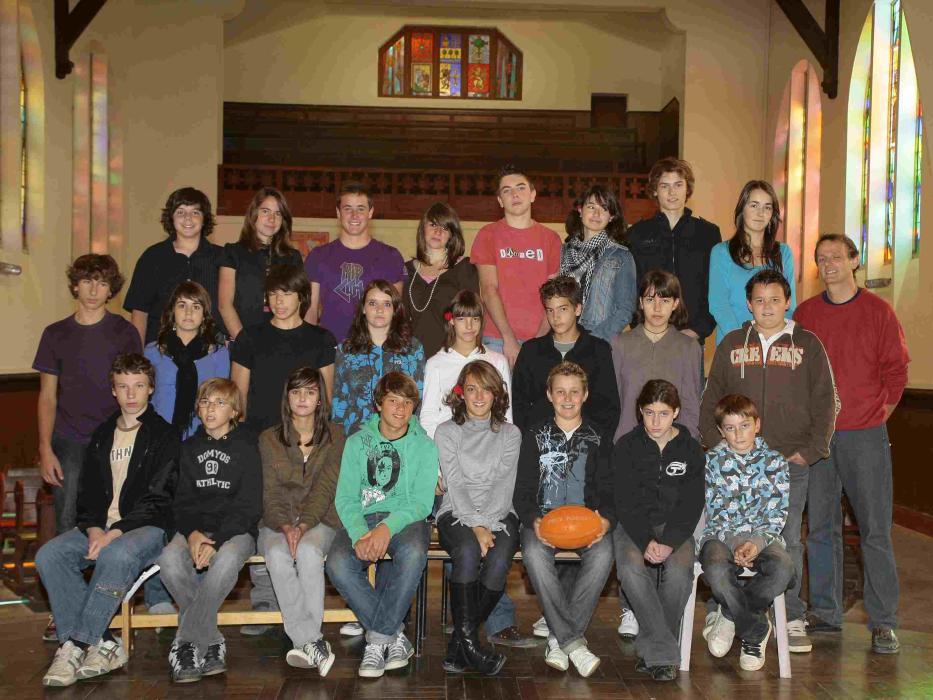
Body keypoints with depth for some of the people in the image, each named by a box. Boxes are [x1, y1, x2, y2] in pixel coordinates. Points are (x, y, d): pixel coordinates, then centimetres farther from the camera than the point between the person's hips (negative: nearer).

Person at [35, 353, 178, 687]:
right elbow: (87, 493, 15)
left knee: (117, 555, -37)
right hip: (100, 526, 6)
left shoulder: (163, 435, 0)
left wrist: (115, 533, -19)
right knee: (49, 555, -20)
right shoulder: (102, 435, 18)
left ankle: (74, 646, -28)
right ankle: (102, 644, -23)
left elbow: (157, 500, -9)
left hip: (147, 527, -6)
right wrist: (93, 529, -6)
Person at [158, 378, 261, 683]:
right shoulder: (190, 448, 14)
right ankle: (212, 644, -20)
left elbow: (248, 507, -5)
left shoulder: (246, 448, 2)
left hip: (236, 530, -3)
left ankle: (186, 644, -26)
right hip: (196, 528, 3)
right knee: (170, 559, -29)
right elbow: (182, 501, 10)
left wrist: (216, 541, -19)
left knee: (226, 560, -37)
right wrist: (192, 534, -12)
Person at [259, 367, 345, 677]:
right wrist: (285, 527, -19)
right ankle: (313, 642, -34)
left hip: (319, 520, -1)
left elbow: (325, 488, -5)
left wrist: (303, 526, -20)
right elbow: (270, 493, 1)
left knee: (308, 552, -35)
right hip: (278, 522, 1)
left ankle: (305, 642, -32)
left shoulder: (334, 436, 8)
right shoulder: (269, 439, 10)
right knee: (277, 555, -33)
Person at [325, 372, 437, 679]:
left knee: (414, 554, -37)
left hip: (406, 518, -1)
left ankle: (378, 640, -24)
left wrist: (388, 527, -24)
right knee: (338, 564, -30)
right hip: (362, 519, 2)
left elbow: (421, 502, -5)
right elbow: (345, 498, 1)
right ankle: (395, 636, -17)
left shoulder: (424, 446, 6)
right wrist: (359, 535, -20)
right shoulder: (357, 443, 10)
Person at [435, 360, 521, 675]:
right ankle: (469, 641, -25)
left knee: (499, 558, -31)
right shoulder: (447, 431, 10)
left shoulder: (510, 434, 14)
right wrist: (476, 525, -17)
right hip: (457, 514, -1)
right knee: (469, 551, -35)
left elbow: (504, 485, 1)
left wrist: (489, 524, -16)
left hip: (499, 514, 1)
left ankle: (459, 642, -18)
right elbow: (456, 485, -2)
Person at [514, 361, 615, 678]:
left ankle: (559, 637, -24)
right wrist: (534, 521, -16)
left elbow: (608, 490, 9)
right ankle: (573, 641, -27)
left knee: (603, 553, -33)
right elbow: (522, 492, 5)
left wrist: (606, 519, -13)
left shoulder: (599, 438, 14)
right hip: (543, 517, 0)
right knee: (534, 553, -35)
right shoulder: (534, 436, 11)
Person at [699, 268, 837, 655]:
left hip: (791, 462, -1)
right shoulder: (731, 344, 10)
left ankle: (793, 619, 10)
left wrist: (810, 451, -2)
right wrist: (718, 446, 2)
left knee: (788, 540, 0)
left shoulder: (807, 345, 7)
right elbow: (710, 401, 12)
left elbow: (825, 403, 5)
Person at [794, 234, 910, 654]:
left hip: (865, 436, -2)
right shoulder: (805, 314, 9)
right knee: (820, 526, 7)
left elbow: (896, 371, 4)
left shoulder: (878, 311, 2)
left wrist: (876, 416, 1)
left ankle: (883, 622, 6)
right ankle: (825, 613, 18)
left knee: (875, 529, -2)